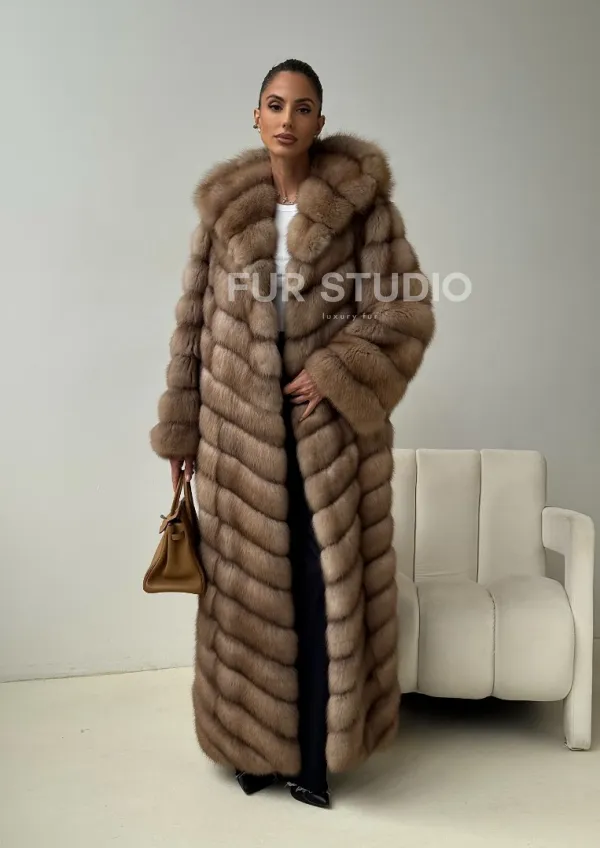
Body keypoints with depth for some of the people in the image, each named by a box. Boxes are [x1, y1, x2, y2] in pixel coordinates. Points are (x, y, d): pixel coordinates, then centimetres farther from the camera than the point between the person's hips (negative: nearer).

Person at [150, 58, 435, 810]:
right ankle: (255, 745, 26)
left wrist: (333, 375, -16)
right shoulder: (221, 205, 3)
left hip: (332, 425, -2)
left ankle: (314, 754, 20)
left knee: (328, 588, 3)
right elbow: (193, 322, 5)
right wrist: (178, 429, 5)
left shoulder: (361, 200, -4)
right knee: (248, 585, 9)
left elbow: (406, 312, -5)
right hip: (241, 425, 2)